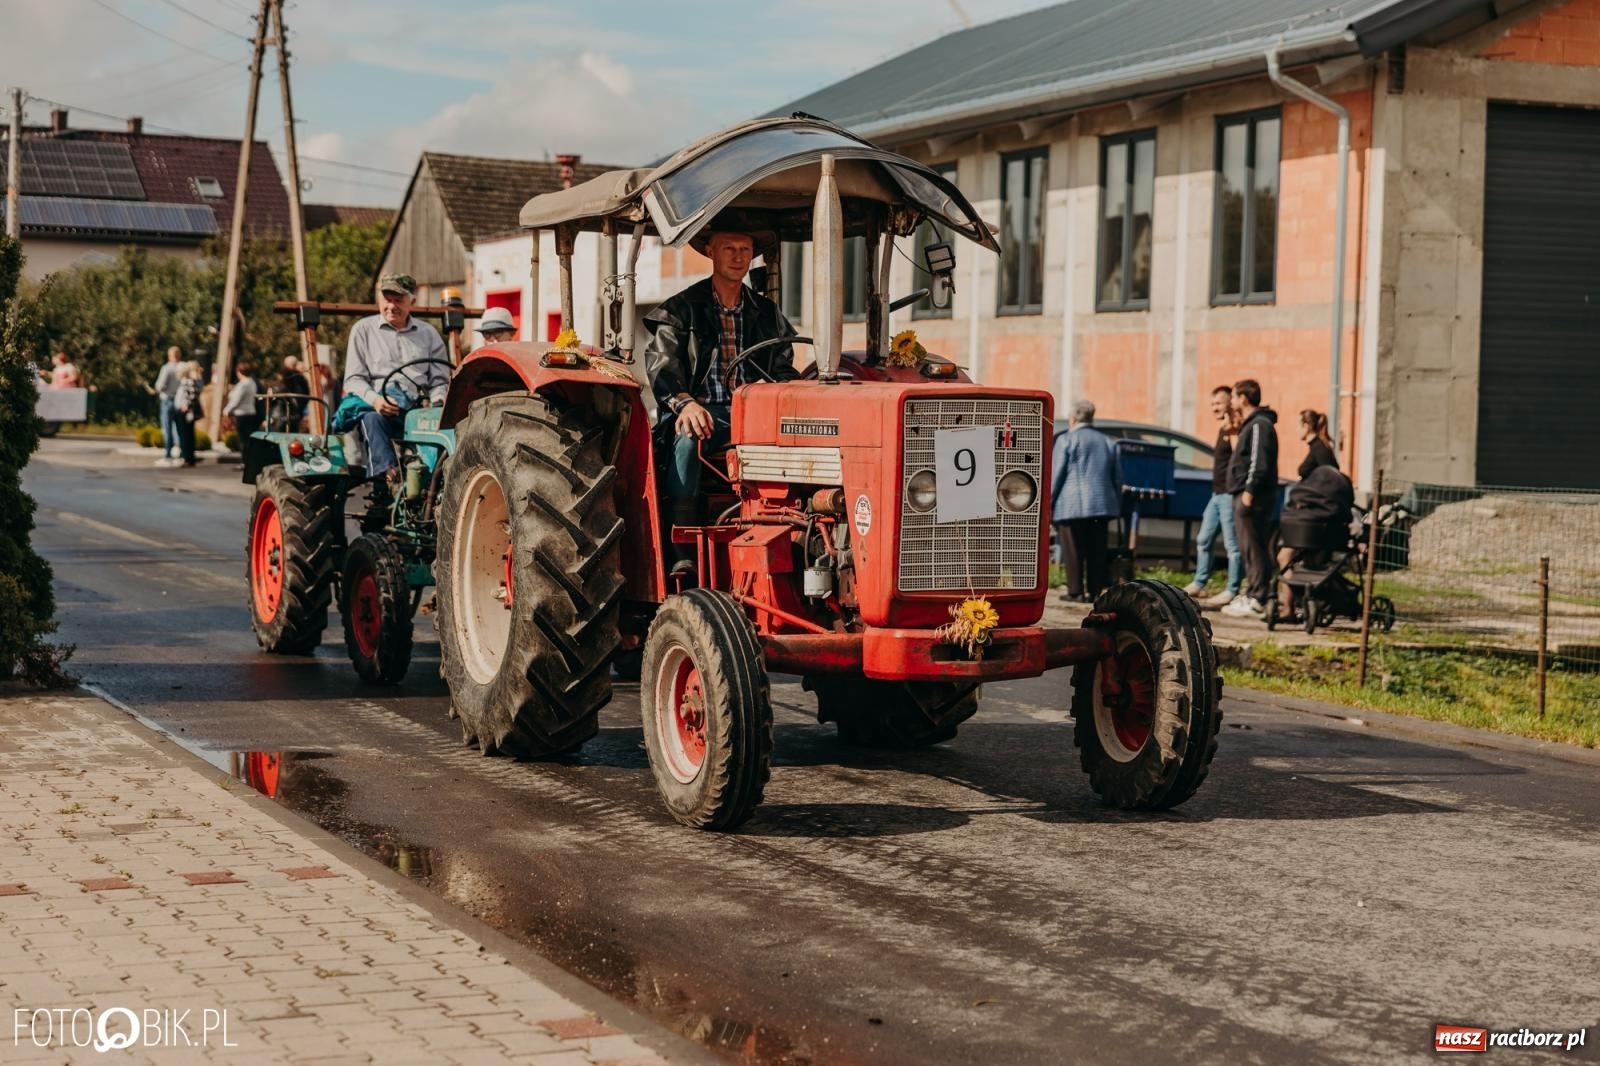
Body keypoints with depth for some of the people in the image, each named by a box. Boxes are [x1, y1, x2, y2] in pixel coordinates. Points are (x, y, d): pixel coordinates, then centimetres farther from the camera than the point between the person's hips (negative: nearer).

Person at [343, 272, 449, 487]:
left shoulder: (428, 334, 22)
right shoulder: (363, 330, 16)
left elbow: (440, 380, 19)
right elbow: (353, 379, 8)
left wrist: (437, 401, -6)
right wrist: (374, 399, -14)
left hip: (418, 406, 1)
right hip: (377, 406, -1)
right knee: (372, 418, -37)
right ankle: (386, 473, -52)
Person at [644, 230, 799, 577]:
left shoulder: (767, 313, 20)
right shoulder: (681, 310, 8)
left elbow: (785, 371, 19)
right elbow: (661, 366, -4)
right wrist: (685, 403, -26)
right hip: (703, 412, -3)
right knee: (688, 436, -39)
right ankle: (683, 553, -41)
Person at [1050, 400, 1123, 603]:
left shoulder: (1066, 440, -1)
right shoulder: (1107, 442, 16)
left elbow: (1056, 474, -6)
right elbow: (1118, 477, 16)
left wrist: (1048, 502, -1)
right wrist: (1116, 505, 20)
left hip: (1072, 506, -5)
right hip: (1102, 506, 5)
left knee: (1074, 550, -2)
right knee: (1097, 550, 7)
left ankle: (1075, 592, -5)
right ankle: (1095, 591, 5)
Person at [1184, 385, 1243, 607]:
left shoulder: (1235, 429, -11)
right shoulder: (1223, 429, 19)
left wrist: (1231, 432, -30)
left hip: (1229, 494, -11)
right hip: (1217, 493, 11)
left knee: (1232, 544, -7)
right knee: (1204, 540, 15)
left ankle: (1231, 591, -6)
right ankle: (1198, 583, 23)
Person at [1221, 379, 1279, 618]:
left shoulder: (1259, 425, -12)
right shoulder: (1250, 424, 21)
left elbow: (1260, 463, -21)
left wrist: (1249, 491, -24)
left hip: (1253, 497, -11)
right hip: (1245, 494, 11)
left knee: (1254, 548, -10)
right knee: (1249, 548, 13)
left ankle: (1257, 601, -11)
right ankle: (1252, 595, 17)